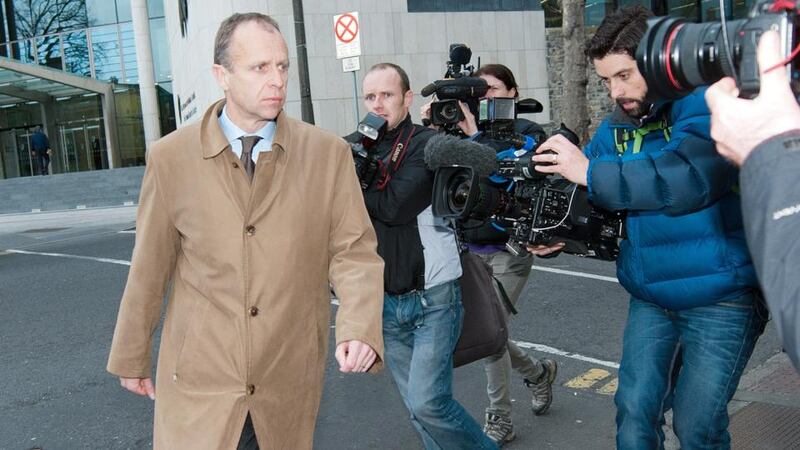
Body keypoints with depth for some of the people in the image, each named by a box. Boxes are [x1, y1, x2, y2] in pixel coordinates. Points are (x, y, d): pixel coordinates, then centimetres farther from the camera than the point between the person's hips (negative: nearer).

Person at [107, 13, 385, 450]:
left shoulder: (328, 154, -6)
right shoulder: (170, 157, -5)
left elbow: (354, 250, -5)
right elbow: (149, 266, 2)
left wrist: (359, 329, -22)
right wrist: (131, 357, 10)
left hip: (288, 384, 1)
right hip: (199, 382, 0)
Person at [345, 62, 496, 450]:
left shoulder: (427, 144, -7)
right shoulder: (353, 147, 6)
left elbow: (395, 205, -20)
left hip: (432, 297, -5)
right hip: (385, 301, 5)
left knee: (427, 402, -10)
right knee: (417, 408, 10)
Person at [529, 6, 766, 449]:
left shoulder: (707, 103, -15)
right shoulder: (615, 128, 6)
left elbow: (689, 177, -33)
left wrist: (591, 173, -31)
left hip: (720, 300, -6)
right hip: (651, 299, 6)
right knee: (634, 412, 6)